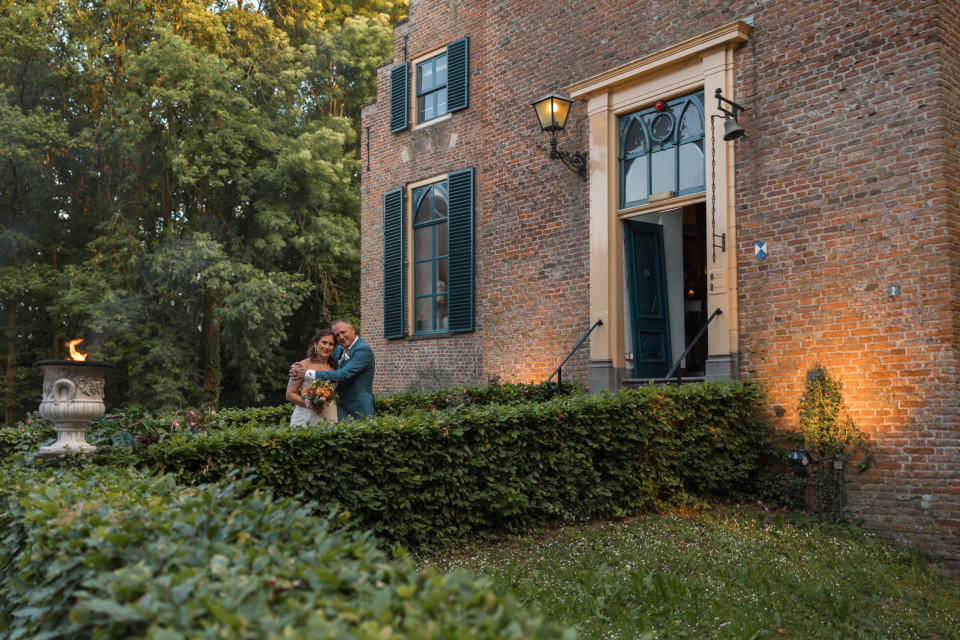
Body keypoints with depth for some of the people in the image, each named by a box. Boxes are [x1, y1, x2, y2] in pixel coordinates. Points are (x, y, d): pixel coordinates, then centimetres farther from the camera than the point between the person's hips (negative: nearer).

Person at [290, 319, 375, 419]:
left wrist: (308, 373, -22)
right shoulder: (339, 349, 11)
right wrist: (300, 367, -3)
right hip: (340, 408, 7)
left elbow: (343, 375, -23)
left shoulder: (364, 350, -16)